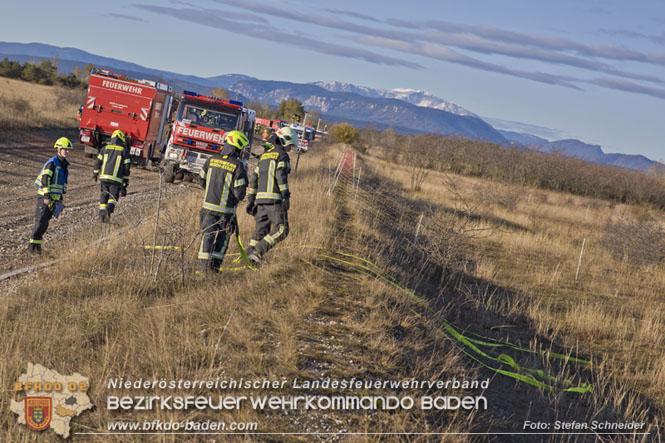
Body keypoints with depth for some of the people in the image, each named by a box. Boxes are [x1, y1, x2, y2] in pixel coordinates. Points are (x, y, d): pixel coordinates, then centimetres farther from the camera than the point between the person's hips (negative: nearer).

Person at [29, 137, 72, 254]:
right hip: (45, 197, -8)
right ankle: (32, 245, -5)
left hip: (54, 198, 8)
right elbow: (45, 180, -18)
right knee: (41, 221, -9)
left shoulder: (64, 165, 13)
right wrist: (46, 196, -21)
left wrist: (60, 198, 22)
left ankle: (37, 244, 16)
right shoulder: (52, 163, -14)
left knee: (45, 222, 9)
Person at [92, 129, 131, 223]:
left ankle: (101, 215, 10)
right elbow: (126, 167, 1)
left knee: (104, 195, 18)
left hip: (103, 177, 2)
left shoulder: (105, 148, 9)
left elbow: (98, 162, 13)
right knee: (113, 197, 7)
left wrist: (95, 173, 28)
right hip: (116, 179, -2)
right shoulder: (124, 150, 2)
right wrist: (126, 181, 7)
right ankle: (109, 209, -23)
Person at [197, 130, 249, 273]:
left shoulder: (211, 160, 0)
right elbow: (240, 192, -16)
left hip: (208, 206, 3)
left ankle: (203, 265, 0)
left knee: (207, 235, 7)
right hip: (226, 210, -3)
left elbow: (201, 179, 12)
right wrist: (237, 198, 7)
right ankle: (215, 265, 13)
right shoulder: (237, 166, -15)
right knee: (222, 238, 13)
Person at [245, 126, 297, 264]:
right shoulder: (282, 155, -2)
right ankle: (257, 251, -17)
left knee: (261, 230, 12)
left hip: (260, 197, 8)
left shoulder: (264, 155, 22)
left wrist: (251, 200, 21)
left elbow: (253, 179, 20)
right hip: (275, 198, -8)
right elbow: (281, 176, -16)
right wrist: (286, 196, -19)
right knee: (281, 230, -5)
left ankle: (248, 255, 2)